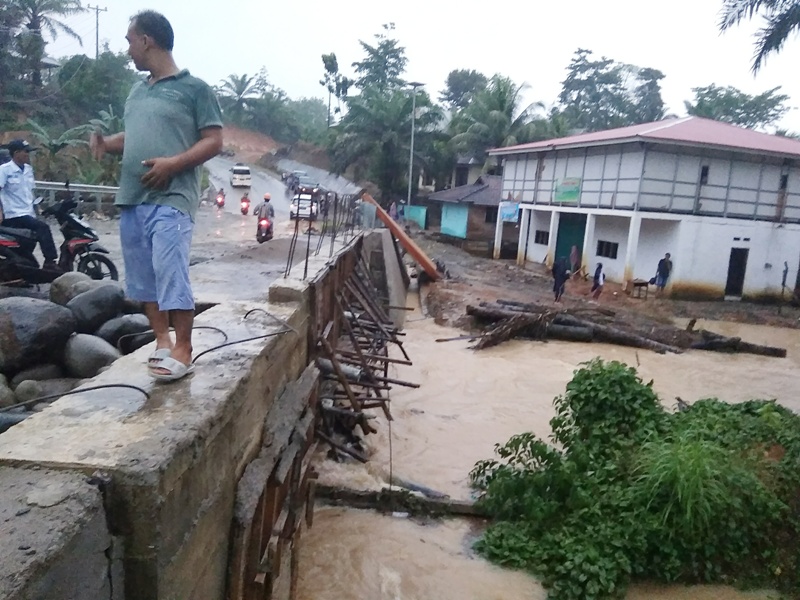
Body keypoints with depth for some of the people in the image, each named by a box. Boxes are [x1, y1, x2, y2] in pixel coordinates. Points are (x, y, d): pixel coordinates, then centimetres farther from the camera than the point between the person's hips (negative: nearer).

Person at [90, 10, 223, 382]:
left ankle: (182, 351, -4)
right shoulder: (137, 92, 21)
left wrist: (173, 163, -17)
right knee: (143, 277, 10)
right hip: (131, 199, 8)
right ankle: (162, 340, 21)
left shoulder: (194, 88, 0)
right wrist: (106, 143, 8)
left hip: (171, 200, -8)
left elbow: (214, 141, -5)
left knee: (172, 275, -12)